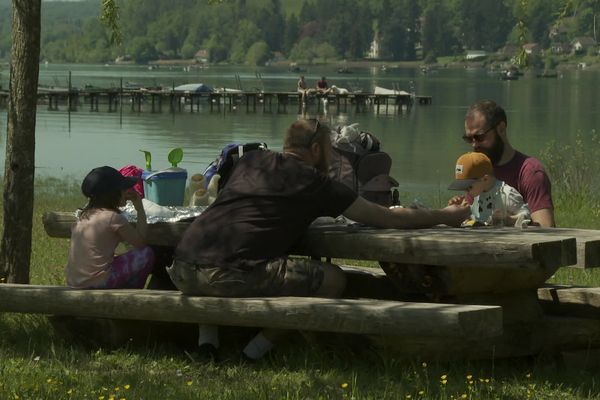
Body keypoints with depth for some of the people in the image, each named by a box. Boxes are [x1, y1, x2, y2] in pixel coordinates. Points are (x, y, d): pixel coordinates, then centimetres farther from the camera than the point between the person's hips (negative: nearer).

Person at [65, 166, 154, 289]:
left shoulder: (83, 214, 9)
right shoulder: (114, 217, -12)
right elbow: (141, 242, -3)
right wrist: (139, 209, 2)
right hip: (98, 283, -8)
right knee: (147, 254, 5)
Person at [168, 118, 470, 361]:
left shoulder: (249, 161, 23)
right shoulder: (312, 182, 8)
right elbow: (390, 219, 13)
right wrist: (446, 216, 27)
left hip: (182, 271, 7)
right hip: (230, 274, -7)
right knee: (333, 279, 6)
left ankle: (207, 333, 20)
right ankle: (257, 350, 6)